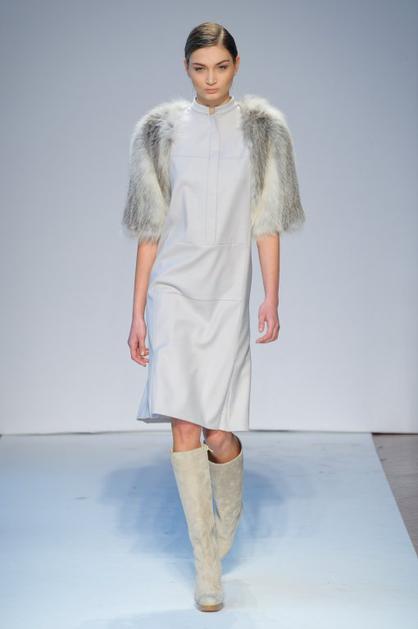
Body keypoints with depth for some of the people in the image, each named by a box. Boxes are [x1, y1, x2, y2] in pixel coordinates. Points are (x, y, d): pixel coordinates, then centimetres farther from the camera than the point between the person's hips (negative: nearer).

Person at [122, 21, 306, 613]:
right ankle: (207, 567, -1)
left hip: (228, 295, 0)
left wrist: (272, 299, -4)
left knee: (220, 435, -4)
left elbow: (267, 222, 5)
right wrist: (137, 313, 6)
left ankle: (229, 512, 32)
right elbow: (150, 229, 8)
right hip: (173, 289, 0)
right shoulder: (162, 130, 7)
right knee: (184, 423, -11)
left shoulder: (261, 129, 6)